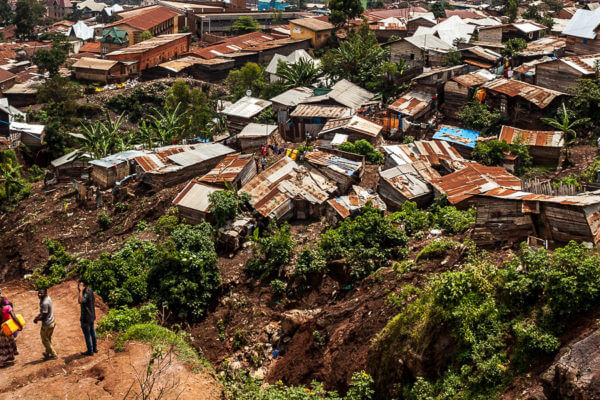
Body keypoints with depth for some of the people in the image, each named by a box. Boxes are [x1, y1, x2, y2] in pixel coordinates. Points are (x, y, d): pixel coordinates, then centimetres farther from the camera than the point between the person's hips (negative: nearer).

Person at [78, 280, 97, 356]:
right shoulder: (90, 290, 4)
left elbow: (81, 301, -45)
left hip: (86, 317, -10)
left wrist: (81, 290, -38)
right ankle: (95, 348, 34)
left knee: (87, 334, 2)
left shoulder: (86, 293, -25)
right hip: (91, 315, 10)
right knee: (92, 331, 21)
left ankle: (90, 351, 10)